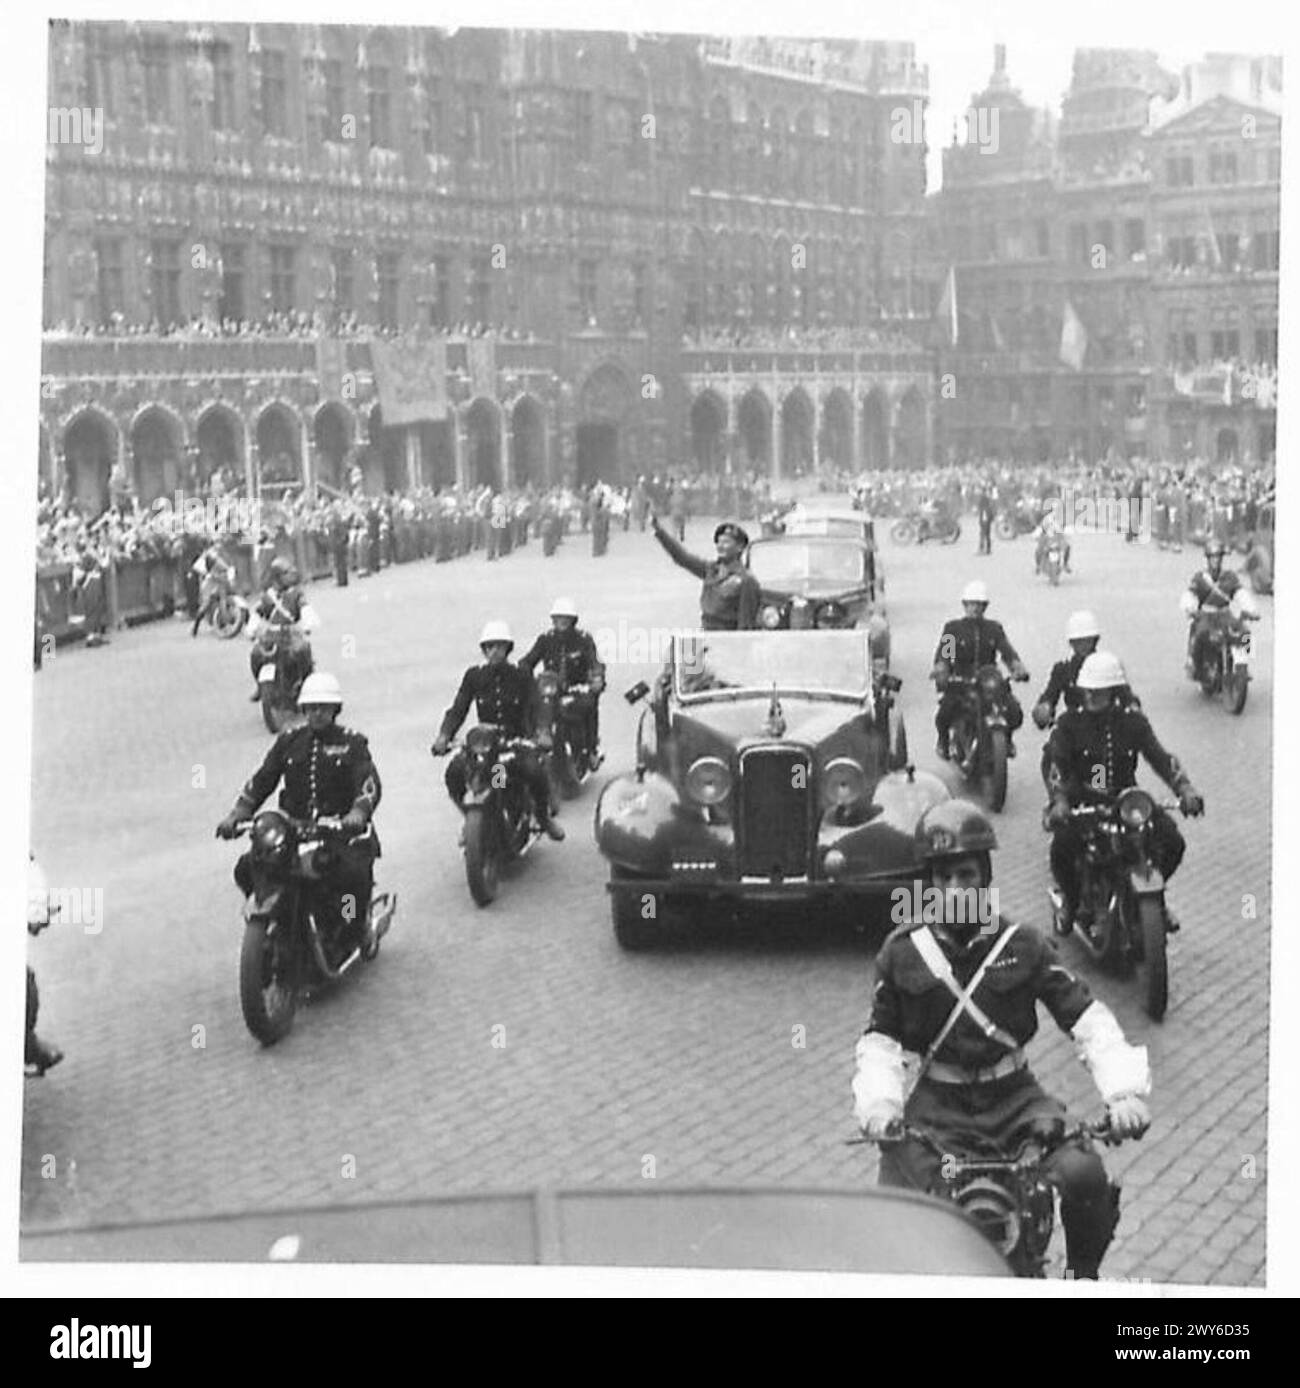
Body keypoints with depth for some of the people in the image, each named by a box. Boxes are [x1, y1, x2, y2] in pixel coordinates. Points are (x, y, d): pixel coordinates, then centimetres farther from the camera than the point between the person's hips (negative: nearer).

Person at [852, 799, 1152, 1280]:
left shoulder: (1023, 945, -2)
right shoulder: (903, 952, -1)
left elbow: (1086, 1016, -5)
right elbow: (880, 1037, 4)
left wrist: (1124, 1090, -20)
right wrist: (878, 1103, -15)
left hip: (1013, 1097, 0)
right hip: (937, 1104, 0)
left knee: (1084, 1174, -25)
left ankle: (1082, 1272, 7)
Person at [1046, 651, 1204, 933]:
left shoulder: (1133, 721, 3)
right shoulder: (1069, 723, -3)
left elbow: (1160, 757, -3)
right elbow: (1057, 764, -13)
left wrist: (1185, 789, -20)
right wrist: (1059, 800, -32)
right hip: (1081, 801, -2)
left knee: (1173, 842, -16)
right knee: (1062, 847, -30)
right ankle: (1070, 899, 4)